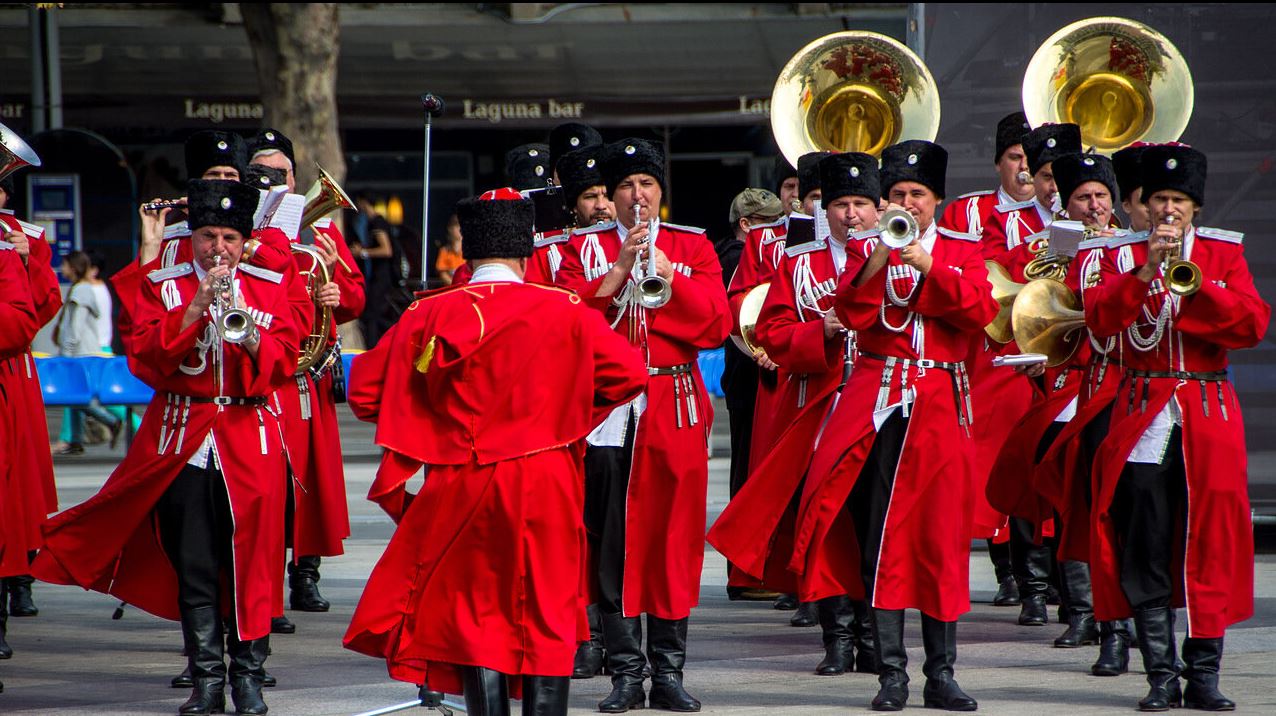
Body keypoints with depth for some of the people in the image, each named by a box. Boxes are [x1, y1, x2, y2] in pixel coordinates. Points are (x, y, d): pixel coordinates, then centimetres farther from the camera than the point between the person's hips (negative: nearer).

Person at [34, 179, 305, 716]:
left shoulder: (269, 287, 8)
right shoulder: (162, 287, 7)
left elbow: (284, 363, -2)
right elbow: (147, 358, -6)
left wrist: (249, 334, -21)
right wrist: (194, 309, -16)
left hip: (250, 443, 0)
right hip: (182, 442, 0)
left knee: (251, 561, -4)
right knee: (193, 568, 0)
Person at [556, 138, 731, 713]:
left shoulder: (693, 247, 9)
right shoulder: (585, 247, 9)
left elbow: (716, 326, -2)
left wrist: (667, 273, -12)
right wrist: (621, 268, -13)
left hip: (675, 407, 0)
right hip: (607, 407, 0)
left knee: (674, 539, -1)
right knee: (612, 541, -2)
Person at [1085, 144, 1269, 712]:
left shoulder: (1224, 252, 9)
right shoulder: (1122, 255, 8)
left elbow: (1253, 324, -5)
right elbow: (1100, 320, -9)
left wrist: (1193, 284, -16)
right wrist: (1146, 270, -19)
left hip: (1208, 415, 0)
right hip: (1142, 417, 0)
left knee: (1210, 548, -1)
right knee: (1145, 556, -3)